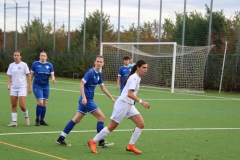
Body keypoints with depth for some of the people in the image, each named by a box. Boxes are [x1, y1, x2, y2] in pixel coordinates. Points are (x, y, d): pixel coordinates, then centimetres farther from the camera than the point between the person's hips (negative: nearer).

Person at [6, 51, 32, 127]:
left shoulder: (24, 65, -3)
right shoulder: (11, 65, 8)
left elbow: (28, 75, -1)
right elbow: (9, 76, 10)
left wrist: (29, 86, -5)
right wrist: (8, 85, -6)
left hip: (22, 87, -4)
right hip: (13, 88, 4)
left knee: (22, 105, -11)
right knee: (13, 105, 2)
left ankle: (26, 117, 16)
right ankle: (14, 121, 6)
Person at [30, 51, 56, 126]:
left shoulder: (49, 65, 4)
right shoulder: (35, 64, -1)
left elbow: (52, 75, 5)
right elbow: (32, 74, 5)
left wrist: (53, 79, -17)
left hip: (46, 87, 3)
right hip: (37, 86, -3)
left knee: (44, 104, 5)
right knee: (40, 102, -15)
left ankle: (42, 120, 17)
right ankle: (37, 119, 3)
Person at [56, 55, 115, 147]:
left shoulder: (99, 74, 11)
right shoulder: (90, 72, -14)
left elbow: (103, 88, 20)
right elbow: (81, 84, -19)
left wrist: (111, 98, 21)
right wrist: (84, 97, -27)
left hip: (87, 99, 9)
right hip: (86, 99, -9)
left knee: (76, 120, 13)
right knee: (101, 117, -5)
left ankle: (61, 139, 18)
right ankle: (101, 142, 1)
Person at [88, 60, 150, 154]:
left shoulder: (138, 78, 11)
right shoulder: (134, 78, -17)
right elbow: (130, 94, -27)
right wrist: (141, 102, -32)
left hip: (129, 105, 9)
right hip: (122, 103, -9)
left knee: (141, 124, -2)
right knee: (111, 127, -1)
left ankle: (130, 146, 5)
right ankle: (93, 142, 12)